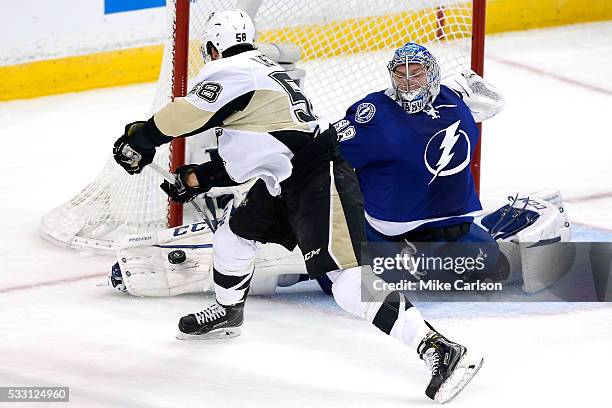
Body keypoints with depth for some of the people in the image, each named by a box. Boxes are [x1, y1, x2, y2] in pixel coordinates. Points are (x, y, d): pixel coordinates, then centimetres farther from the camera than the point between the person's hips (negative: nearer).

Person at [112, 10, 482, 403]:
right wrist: (198, 178, 30)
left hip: (320, 179, -11)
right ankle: (227, 312, 51)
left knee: (350, 282, -20)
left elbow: (185, 115, -14)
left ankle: (441, 350, -27)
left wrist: (140, 139, 1)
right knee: (235, 235, 26)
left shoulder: (231, 71, -8)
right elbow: (248, 155, 27)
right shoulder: (261, 69, 22)